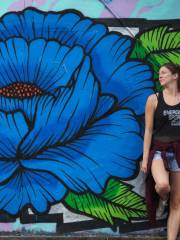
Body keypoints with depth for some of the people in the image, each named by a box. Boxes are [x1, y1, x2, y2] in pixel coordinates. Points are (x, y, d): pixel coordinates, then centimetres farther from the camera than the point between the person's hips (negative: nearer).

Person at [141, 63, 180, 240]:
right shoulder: (154, 99, 0)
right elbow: (148, 131, -1)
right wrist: (145, 158, -5)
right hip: (159, 150, -2)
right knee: (163, 185, -32)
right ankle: (163, 199, 5)